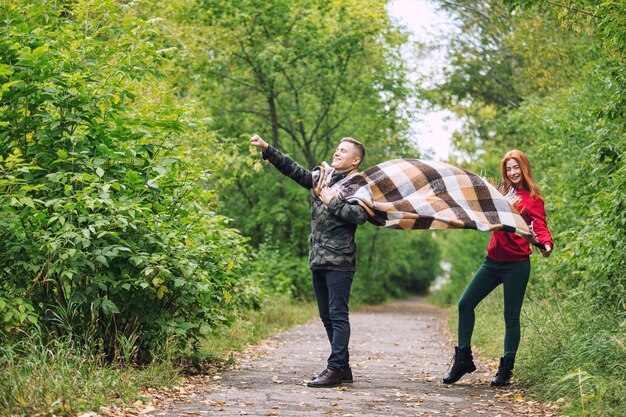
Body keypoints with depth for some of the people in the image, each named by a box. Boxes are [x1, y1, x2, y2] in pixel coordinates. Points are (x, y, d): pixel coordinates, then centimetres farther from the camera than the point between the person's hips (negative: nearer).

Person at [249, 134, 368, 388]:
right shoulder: (320, 177, 17)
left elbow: (360, 215, -18)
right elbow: (292, 168, 14)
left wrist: (331, 201, -14)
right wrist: (266, 149, 7)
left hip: (339, 260, -8)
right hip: (318, 259, 8)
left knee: (338, 315, -8)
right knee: (327, 316, 11)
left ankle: (335, 369, -8)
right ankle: (343, 368, 18)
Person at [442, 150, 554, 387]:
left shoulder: (533, 200, -2)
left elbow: (540, 227, -13)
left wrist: (546, 245, -33)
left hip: (517, 265, -5)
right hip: (493, 261, 6)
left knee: (511, 316, 0)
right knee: (465, 304, 1)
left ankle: (506, 370, 10)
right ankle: (463, 359, 12)